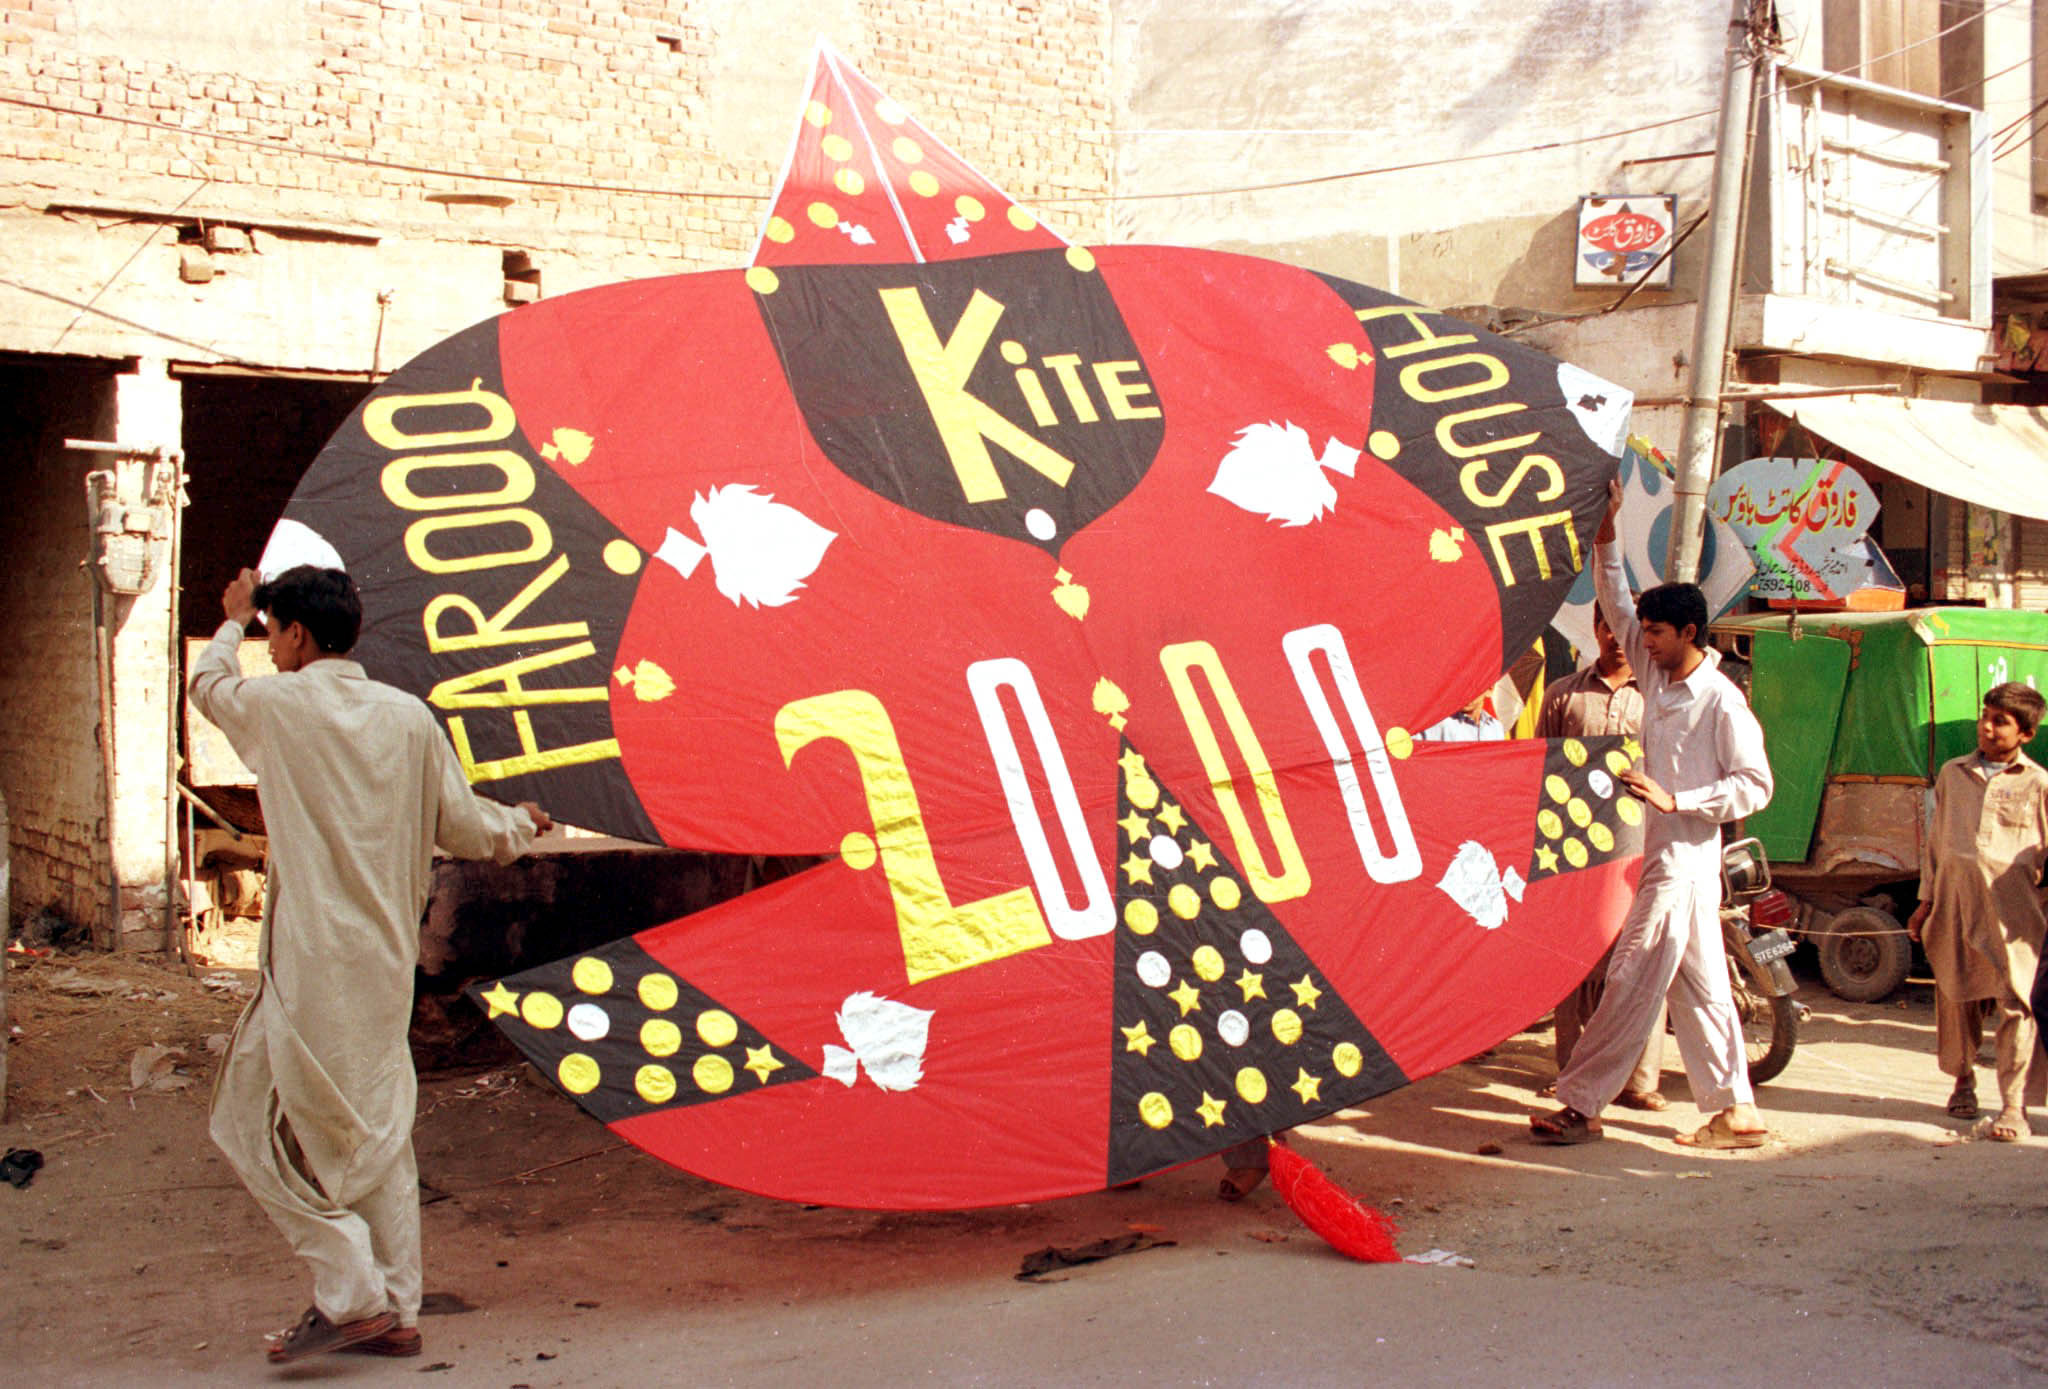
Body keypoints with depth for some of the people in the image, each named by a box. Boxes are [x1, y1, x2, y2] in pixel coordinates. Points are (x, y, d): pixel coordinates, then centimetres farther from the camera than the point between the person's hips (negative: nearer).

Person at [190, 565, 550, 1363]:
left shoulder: (280, 705, -6)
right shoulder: (407, 715, 4)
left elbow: (207, 683, 18)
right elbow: (466, 830, 7)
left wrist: (231, 623, 37)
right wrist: (519, 825, 29)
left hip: (313, 961, -6)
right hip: (388, 959, 6)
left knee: (256, 1124, 4)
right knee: (378, 1131, 14)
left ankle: (351, 1293, -1)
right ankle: (395, 1311, 18)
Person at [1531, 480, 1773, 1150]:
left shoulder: (1721, 700, -13)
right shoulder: (1657, 678, 9)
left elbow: (1755, 785, -14)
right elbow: (1618, 605, 15)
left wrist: (1674, 798, -20)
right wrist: (1606, 530, 6)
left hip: (1685, 862, -8)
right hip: (1663, 858, 8)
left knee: (1630, 985, -5)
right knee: (1698, 988, 10)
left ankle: (1581, 1104, 0)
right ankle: (1737, 1112, 15)